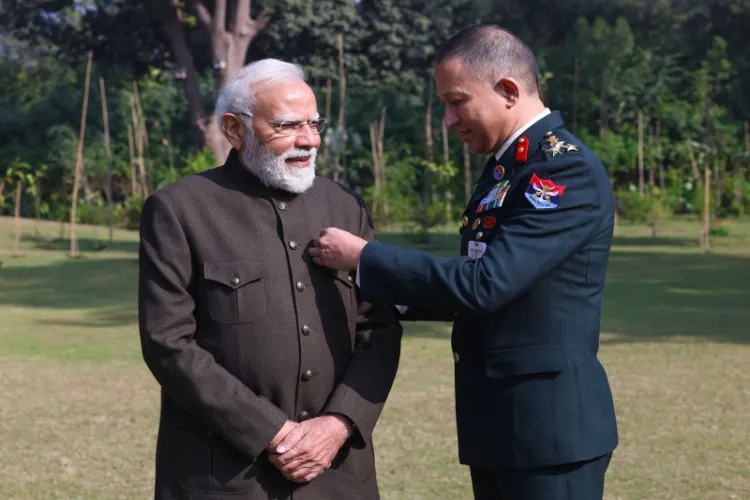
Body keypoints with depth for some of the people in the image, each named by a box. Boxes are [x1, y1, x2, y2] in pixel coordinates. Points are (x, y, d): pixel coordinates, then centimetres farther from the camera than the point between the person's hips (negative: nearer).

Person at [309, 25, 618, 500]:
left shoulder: (568, 169, -17)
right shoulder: (506, 165, 13)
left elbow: (484, 283, -25)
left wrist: (363, 257, -16)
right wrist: (393, 292, 6)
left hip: (548, 421, -9)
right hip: (499, 421, 9)